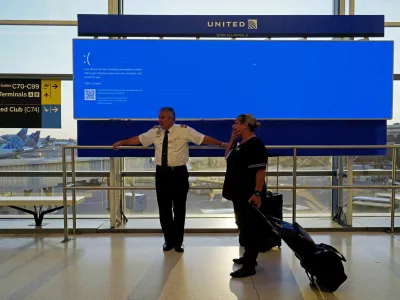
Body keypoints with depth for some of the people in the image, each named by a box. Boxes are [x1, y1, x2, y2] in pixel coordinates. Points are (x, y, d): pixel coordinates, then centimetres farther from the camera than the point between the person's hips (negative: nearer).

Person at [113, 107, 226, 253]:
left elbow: (204, 138, -10)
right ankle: (169, 240, 28)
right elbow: (138, 139, 13)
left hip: (179, 173, -3)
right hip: (162, 173, 3)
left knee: (179, 209, 8)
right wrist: (121, 142, 16)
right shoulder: (155, 131, 3)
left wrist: (222, 144, -15)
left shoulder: (184, 130, -8)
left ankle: (178, 241, 26)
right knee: (164, 209, 10)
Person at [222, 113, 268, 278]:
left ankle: (249, 266, 7)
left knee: (251, 227, -1)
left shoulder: (255, 145, -18)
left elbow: (260, 171, -22)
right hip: (240, 193, 10)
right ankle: (248, 256, 33)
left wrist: (257, 193, -27)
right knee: (243, 225, 18)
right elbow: (227, 157, 19)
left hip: (250, 195, -10)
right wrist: (232, 139, 7)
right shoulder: (240, 142, 10)